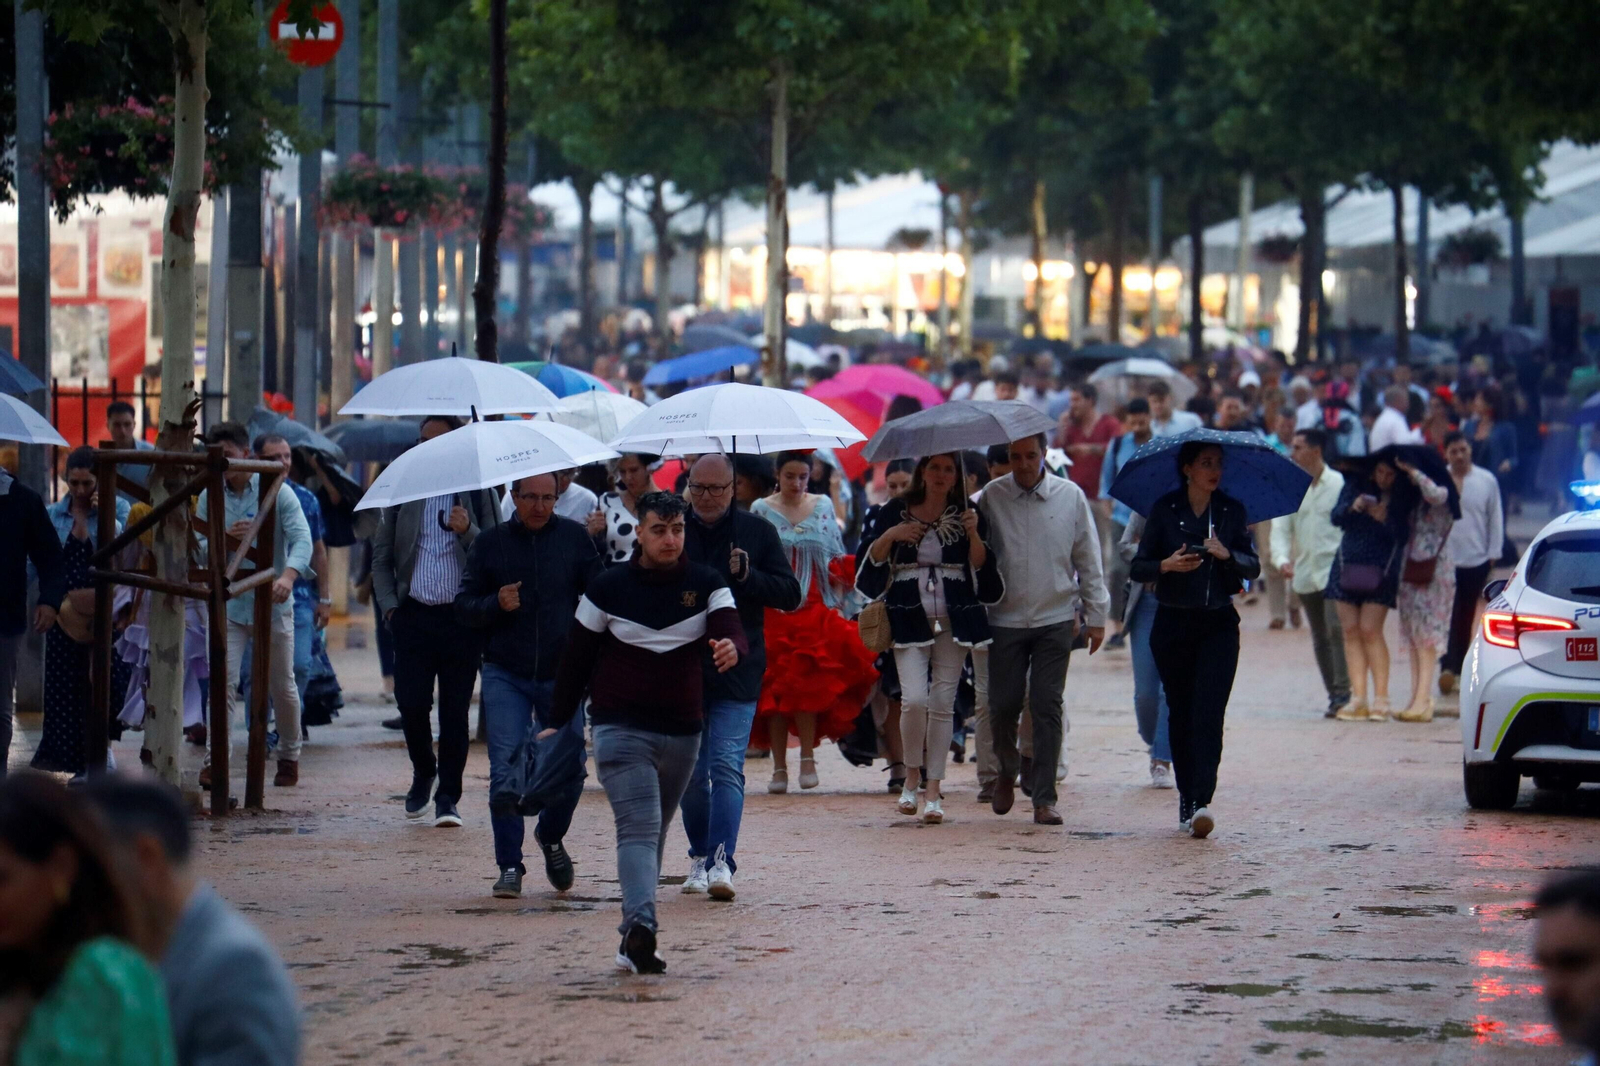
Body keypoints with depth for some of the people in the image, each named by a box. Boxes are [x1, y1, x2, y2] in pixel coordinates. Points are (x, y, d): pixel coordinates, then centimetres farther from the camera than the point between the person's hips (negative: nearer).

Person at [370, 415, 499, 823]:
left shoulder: (476, 493, 5)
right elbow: (382, 555, 15)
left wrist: (468, 532, -17)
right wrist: (389, 605, 4)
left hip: (461, 617, -1)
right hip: (414, 615, 1)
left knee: (454, 710, -1)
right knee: (411, 704, -5)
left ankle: (448, 796, 7)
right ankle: (423, 773, 22)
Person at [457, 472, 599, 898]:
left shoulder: (574, 538, 3)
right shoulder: (490, 543, 5)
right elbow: (464, 607, 7)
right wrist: (496, 604, -14)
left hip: (561, 674, 0)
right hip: (505, 675, 0)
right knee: (506, 769, -8)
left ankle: (551, 837, 29)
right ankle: (509, 866, -1)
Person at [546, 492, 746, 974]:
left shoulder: (706, 585, 1)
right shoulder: (609, 588, -2)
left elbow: (731, 629, -16)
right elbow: (577, 658, 5)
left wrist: (731, 647, -41)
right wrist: (557, 722, 6)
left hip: (683, 732, 3)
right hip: (621, 729, -3)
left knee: (654, 834, 13)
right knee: (639, 827, -19)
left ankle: (633, 938, 21)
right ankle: (641, 924, -34)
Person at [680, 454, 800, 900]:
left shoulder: (757, 532, 4)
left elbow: (790, 595, 1)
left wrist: (747, 577, -15)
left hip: (737, 673, -2)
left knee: (727, 767, -13)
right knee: (691, 772, 8)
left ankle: (722, 861, -20)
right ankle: (700, 855, 25)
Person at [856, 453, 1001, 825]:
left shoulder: (967, 516, 8)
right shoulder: (895, 513, 7)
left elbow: (983, 573, 2)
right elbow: (869, 564, 5)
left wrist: (974, 535, -13)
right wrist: (890, 536, -12)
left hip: (954, 620, 1)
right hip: (909, 619, -1)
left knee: (942, 703, -1)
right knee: (914, 699, -14)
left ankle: (933, 789, 5)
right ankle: (912, 776, 7)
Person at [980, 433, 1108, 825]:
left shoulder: (1070, 496, 3)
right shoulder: (992, 497, 1)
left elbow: (1088, 559, 8)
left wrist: (1096, 616, 7)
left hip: (1055, 619, 0)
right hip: (1005, 618, 0)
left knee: (1047, 707, -3)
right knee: (1003, 705, 1)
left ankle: (1044, 797, 0)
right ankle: (1006, 772, 29)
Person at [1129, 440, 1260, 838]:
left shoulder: (1231, 511, 5)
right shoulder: (1164, 510, 2)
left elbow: (1253, 567, 6)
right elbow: (1138, 567, 2)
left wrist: (1227, 554, -14)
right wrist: (1167, 565, -17)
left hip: (1218, 625, -1)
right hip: (1174, 623, 1)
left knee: (1208, 712, -12)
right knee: (1180, 712, 5)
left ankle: (1201, 802, -20)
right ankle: (1187, 797, 17)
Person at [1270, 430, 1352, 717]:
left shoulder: (1339, 484, -3)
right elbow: (1281, 528, 5)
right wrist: (1282, 559, -12)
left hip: (1334, 571, -5)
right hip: (1304, 573, 5)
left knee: (1336, 629, -18)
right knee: (1319, 637, 10)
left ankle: (1343, 693, -17)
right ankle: (1334, 695, 18)